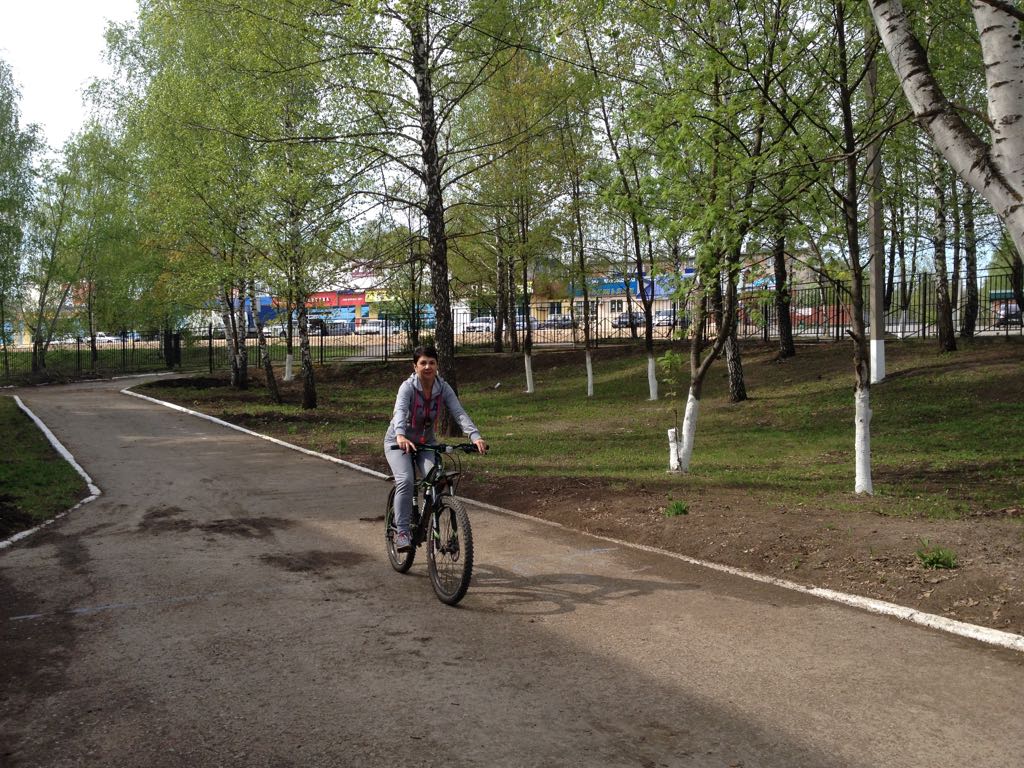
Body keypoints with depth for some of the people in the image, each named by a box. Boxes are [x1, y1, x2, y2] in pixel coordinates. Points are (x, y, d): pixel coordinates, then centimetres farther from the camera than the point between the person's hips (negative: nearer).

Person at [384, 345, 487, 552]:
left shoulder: (443, 388, -12)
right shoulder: (408, 387, -22)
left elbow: (459, 413, -24)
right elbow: (400, 411, -40)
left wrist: (475, 436, -41)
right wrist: (400, 436, -61)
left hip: (426, 442, 3)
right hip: (399, 442, -3)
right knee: (405, 481, -25)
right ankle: (401, 532, -18)